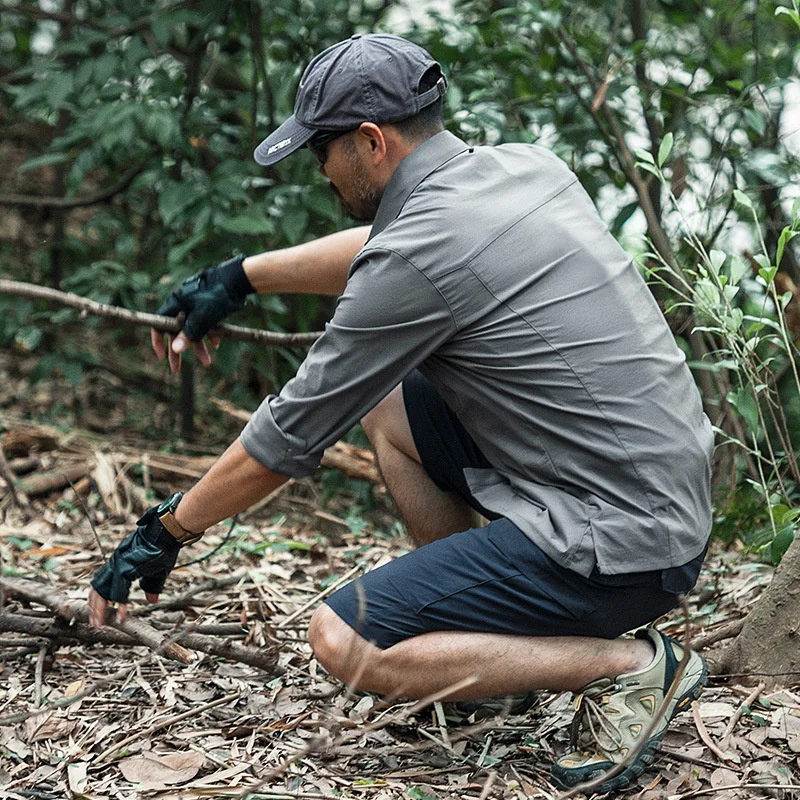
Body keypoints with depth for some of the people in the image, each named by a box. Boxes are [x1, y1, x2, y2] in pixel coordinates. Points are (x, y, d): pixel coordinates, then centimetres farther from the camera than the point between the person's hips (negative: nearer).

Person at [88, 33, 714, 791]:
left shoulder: (415, 260, -19)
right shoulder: (527, 165, 6)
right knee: (385, 399, 18)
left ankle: (625, 665, -4)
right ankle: (492, 627, 19)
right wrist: (239, 276, 30)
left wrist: (165, 531, 6)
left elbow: (287, 439, -9)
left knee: (342, 642, -6)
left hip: (622, 545, -9)